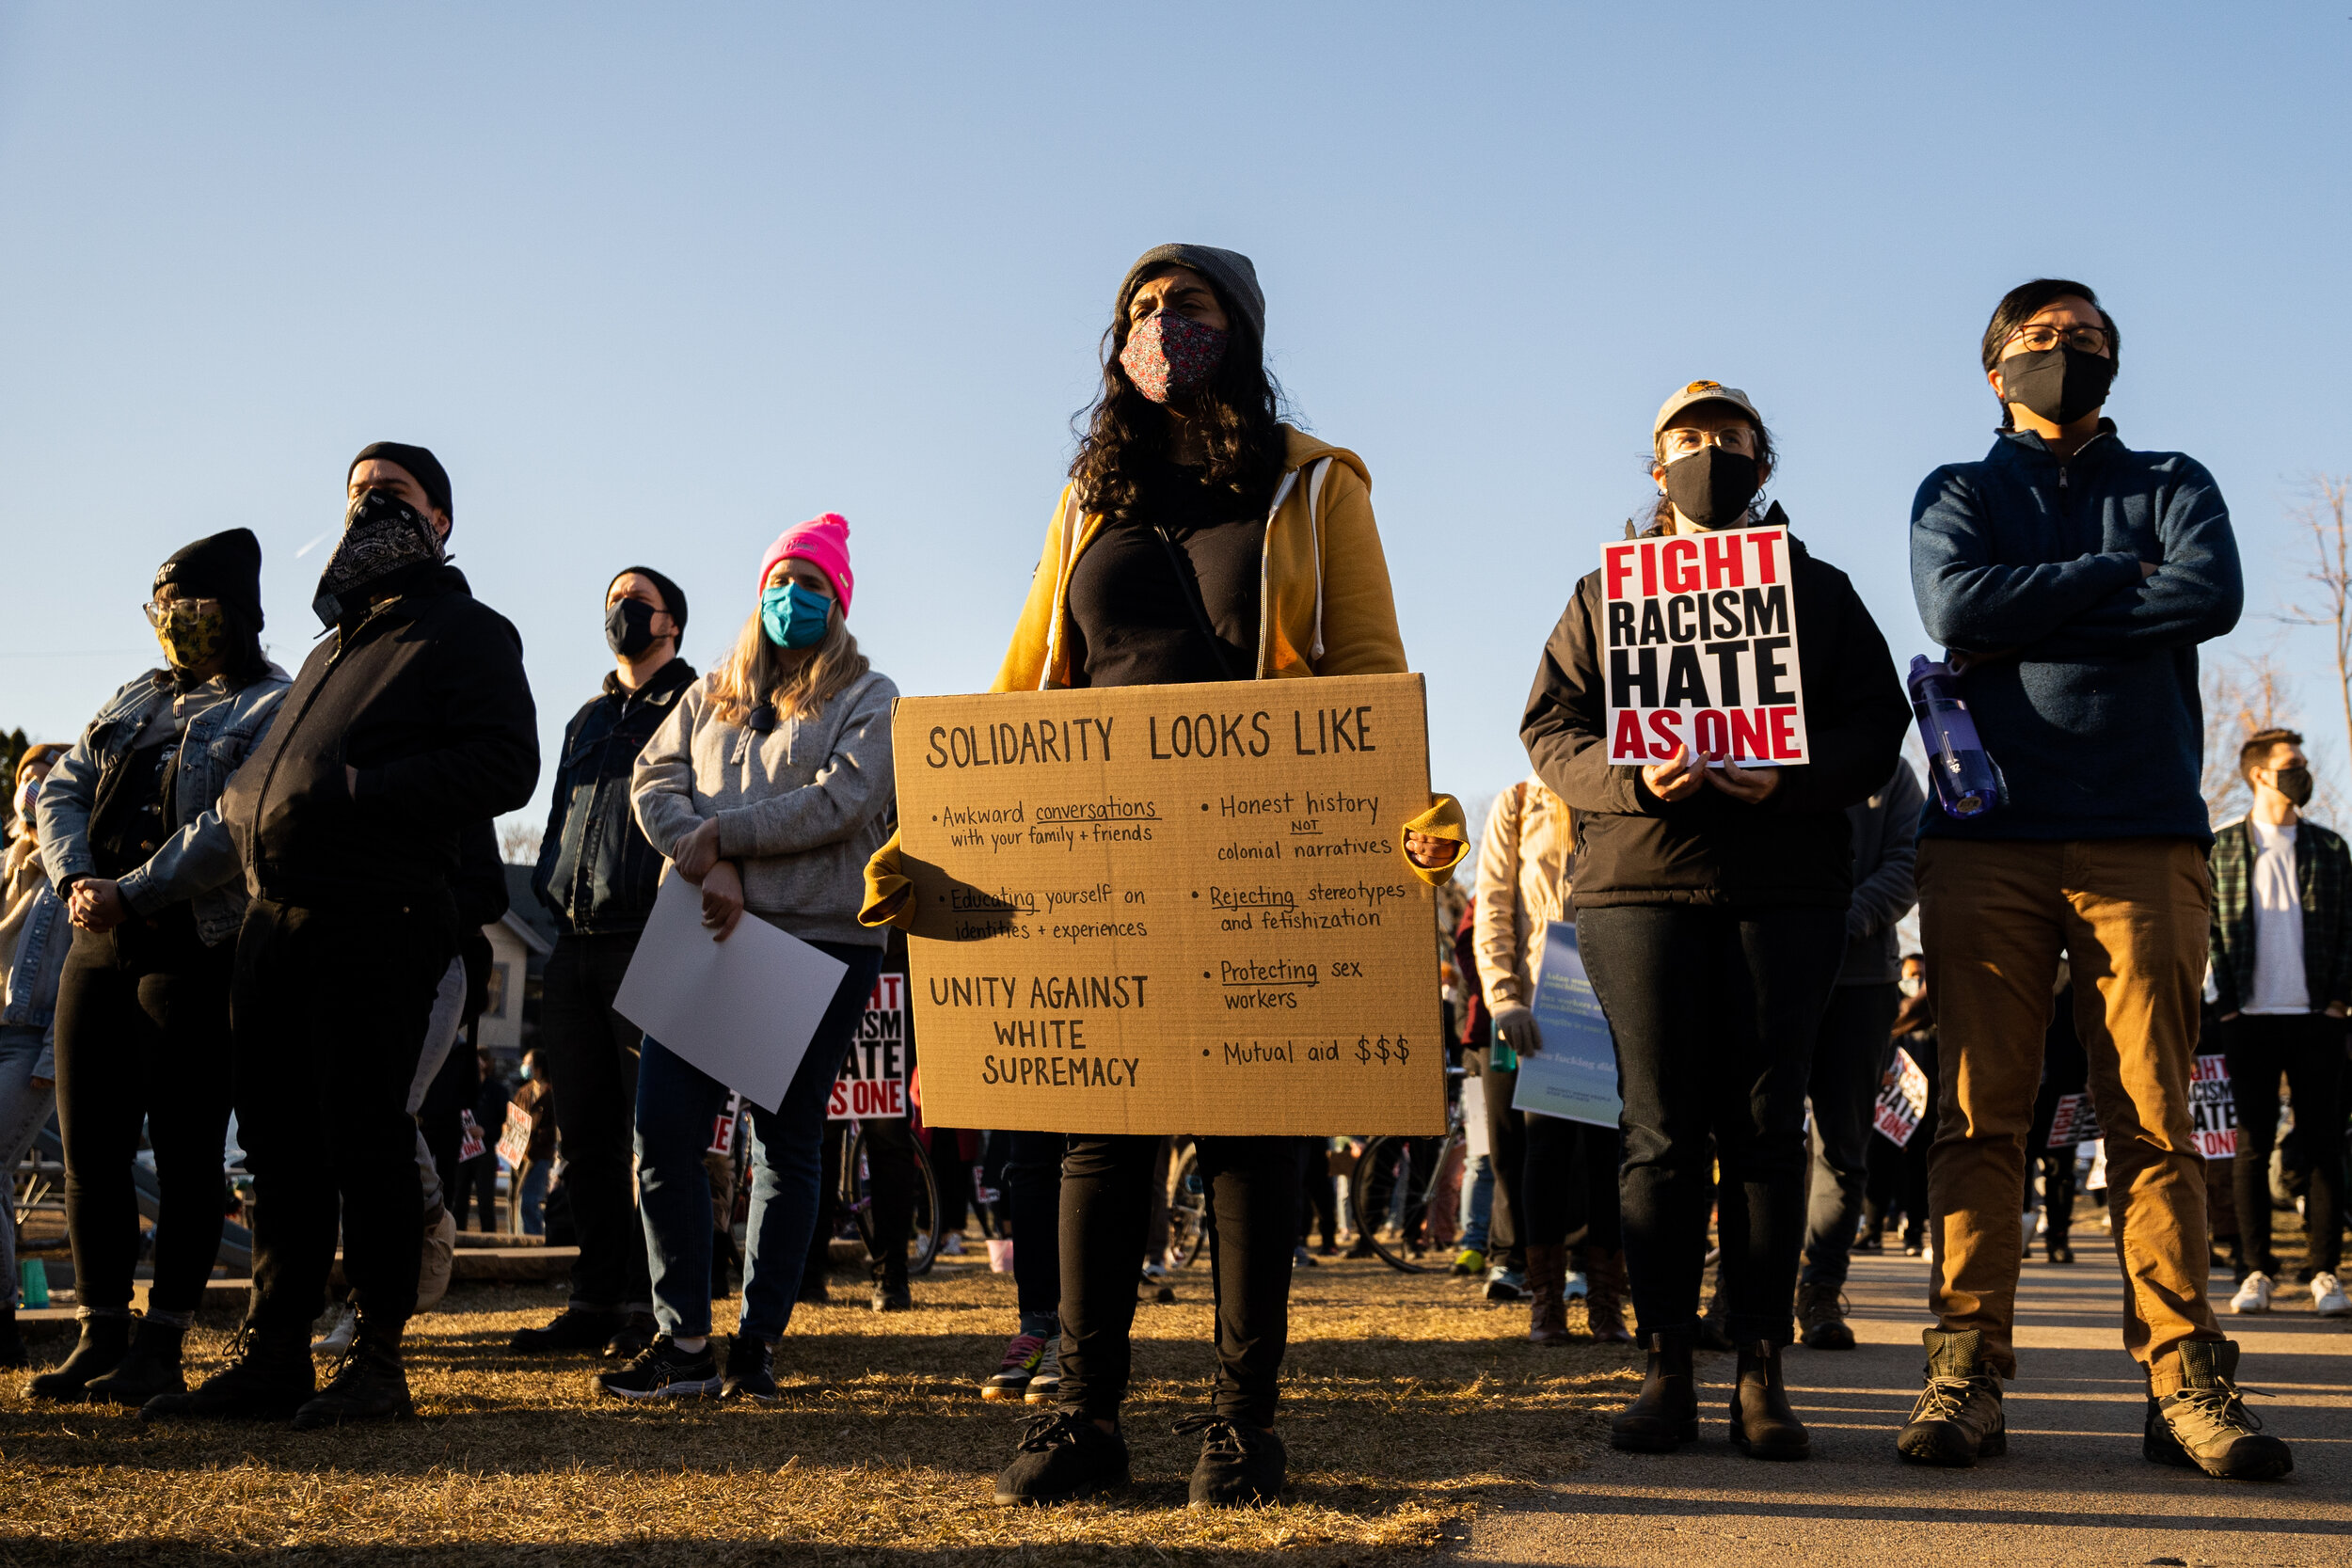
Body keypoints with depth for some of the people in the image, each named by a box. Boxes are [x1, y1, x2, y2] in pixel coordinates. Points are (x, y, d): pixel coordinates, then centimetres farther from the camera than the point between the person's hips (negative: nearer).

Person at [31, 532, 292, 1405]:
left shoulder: (275, 709, -2)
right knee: (90, 1145, 6)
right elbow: (61, 791, 12)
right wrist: (76, 881, -7)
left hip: (198, 949, -7)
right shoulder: (135, 700, 20)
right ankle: (100, 1338, 15)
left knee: (184, 1150, -3)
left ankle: (162, 1346, 2)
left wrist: (132, 894, -20)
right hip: (99, 945, 7)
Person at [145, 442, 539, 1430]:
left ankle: (377, 1359, 2)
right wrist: (247, 803, 8)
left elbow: (505, 767, -13)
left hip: (377, 921, -8)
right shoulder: (336, 643, 27)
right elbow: (266, 774, 31)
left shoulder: (465, 632, 2)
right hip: (276, 914, 8)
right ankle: (272, 1353, 15)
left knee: (365, 1139, -5)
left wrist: (356, 790, -19)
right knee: (280, 1142, 8)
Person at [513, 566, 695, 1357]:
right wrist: (550, 891, 13)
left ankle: (647, 1306, -2)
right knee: (585, 1134, 6)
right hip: (576, 945, 6)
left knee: (652, 1132, -7)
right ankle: (595, 1299, 11)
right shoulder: (587, 720, 25)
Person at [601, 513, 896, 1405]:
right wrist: (711, 867, -11)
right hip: (709, 936, 4)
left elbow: (844, 798, -10)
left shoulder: (868, 698, 6)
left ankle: (757, 1345, 10)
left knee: (786, 1144, 2)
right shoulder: (710, 696, 19)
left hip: (821, 942, -3)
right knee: (663, 1131, -4)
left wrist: (722, 834, -10)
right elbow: (655, 783, 7)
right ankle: (683, 1341, 5)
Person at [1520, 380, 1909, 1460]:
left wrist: (1788, 780, -13)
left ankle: (1761, 1371, 5)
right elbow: (1549, 724, 8)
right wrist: (1631, 777, -13)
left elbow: (1876, 725, 7)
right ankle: (1666, 1369, 3)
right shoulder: (1605, 593, 17)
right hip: (1638, 878, 0)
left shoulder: (1819, 590, 17)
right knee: (1661, 1129, -3)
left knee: (1766, 1126, -1)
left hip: (1789, 886, 0)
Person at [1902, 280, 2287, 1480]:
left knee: (2155, 1116, -4)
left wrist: (2029, 618, -4)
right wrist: (2121, 573, -1)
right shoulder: (1957, 494, 18)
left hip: (2144, 834, 0)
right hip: (1986, 834, 0)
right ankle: (1966, 1375, -2)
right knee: (1980, 1115, -3)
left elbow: (2213, 596, -3)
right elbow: (1954, 607, -5)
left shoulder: (2170, 483, 20)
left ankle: (2184, 1381, -2)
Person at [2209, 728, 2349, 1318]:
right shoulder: (2221, 848, 6)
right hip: (2251, 1020, -1)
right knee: (2252, 1145, 0)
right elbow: (2206, 931, 4)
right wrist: (2225, 1004, -5)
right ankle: (2256, 1272, 4)